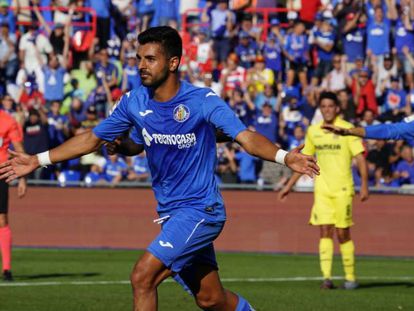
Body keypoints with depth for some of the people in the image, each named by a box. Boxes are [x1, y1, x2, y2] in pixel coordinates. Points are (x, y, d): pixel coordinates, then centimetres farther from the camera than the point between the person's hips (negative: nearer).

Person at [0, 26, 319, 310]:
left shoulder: (202, 100, -16)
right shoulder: (134, 102, -1)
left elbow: (245, 137, -27)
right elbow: (92, 139, 12)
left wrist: (284, 157, -46)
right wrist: (38, 160, 12)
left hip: (200, 209, -6)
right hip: (170, 212, 6)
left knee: (143, 276, -18)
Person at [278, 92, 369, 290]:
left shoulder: (347, 129, -4)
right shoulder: (313, 131, 10)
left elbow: (360, 158, -6)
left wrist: (364, 185, -16)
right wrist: (289, 186, 19)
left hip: (342, 189, -3)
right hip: (322, 189, 3)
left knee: (342, 233, -1)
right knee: (325, 231, -7)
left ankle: (350, 277, 10)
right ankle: (326, 277, -11)